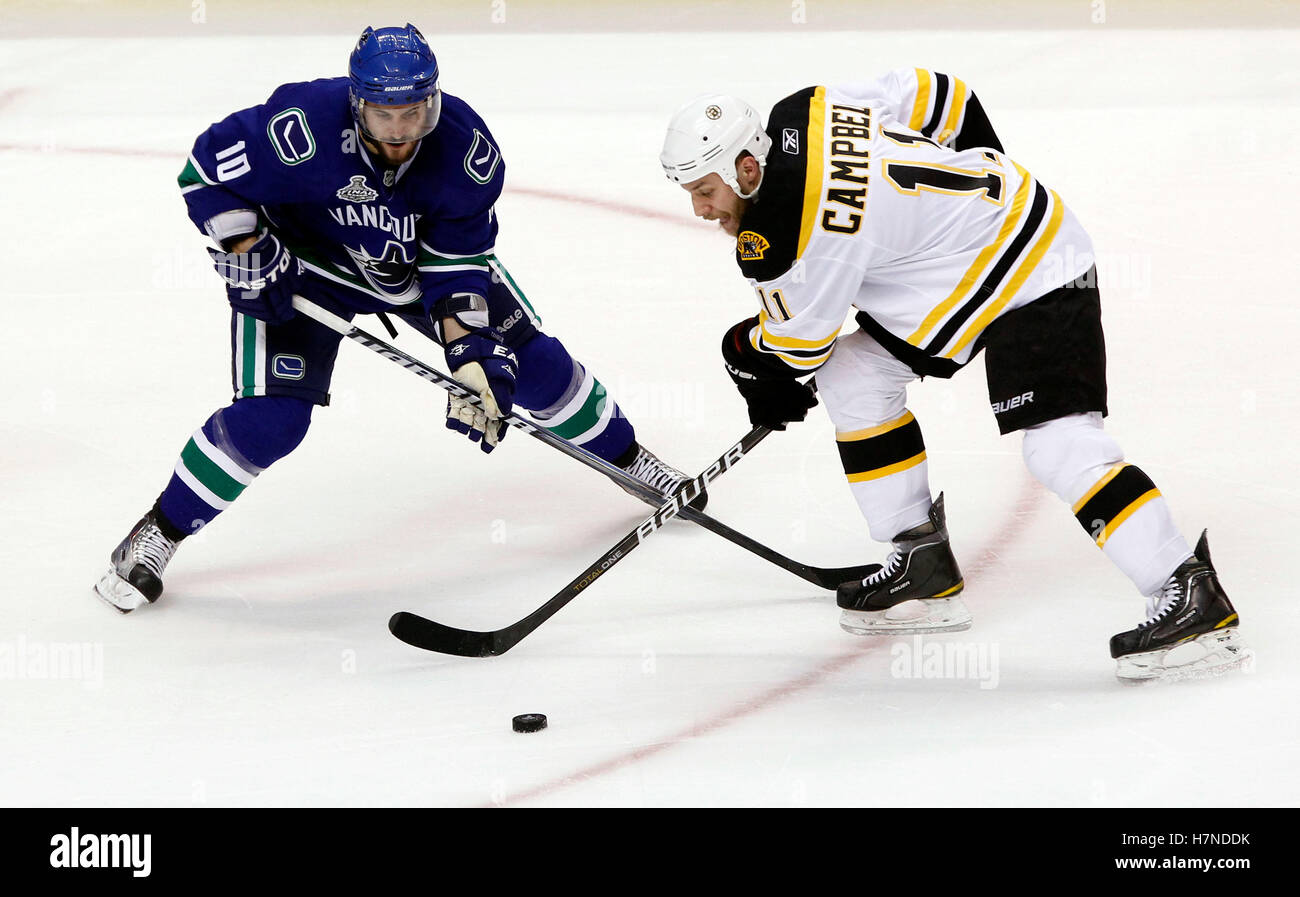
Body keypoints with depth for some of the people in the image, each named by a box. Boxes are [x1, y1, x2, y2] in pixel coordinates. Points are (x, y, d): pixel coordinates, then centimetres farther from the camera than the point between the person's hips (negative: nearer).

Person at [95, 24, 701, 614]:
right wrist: (247, 254, -28)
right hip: (307, 263, -3)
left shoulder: (468, 149, -27)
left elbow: (457, 265, -18)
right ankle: (157, 534, -3)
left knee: (530, 362, 1)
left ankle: (626, 457, 28)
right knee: (272, 417, -19)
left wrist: (471, 352, -27)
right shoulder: (304, 130, -37)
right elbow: (206, 172, -22)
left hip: (418, 261, 3)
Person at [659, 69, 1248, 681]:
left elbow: (800, 341, -9)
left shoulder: (783, 237, -25)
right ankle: (925, 571, 15)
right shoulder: (802, 114, -2)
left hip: (1036, 274, -11)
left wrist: (748, 353, 14)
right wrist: (983, 175, 25)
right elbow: (931, 93, 10)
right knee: (852, 375, 9)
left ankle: (1191, 598, -25)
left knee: (1057, 442, -23)